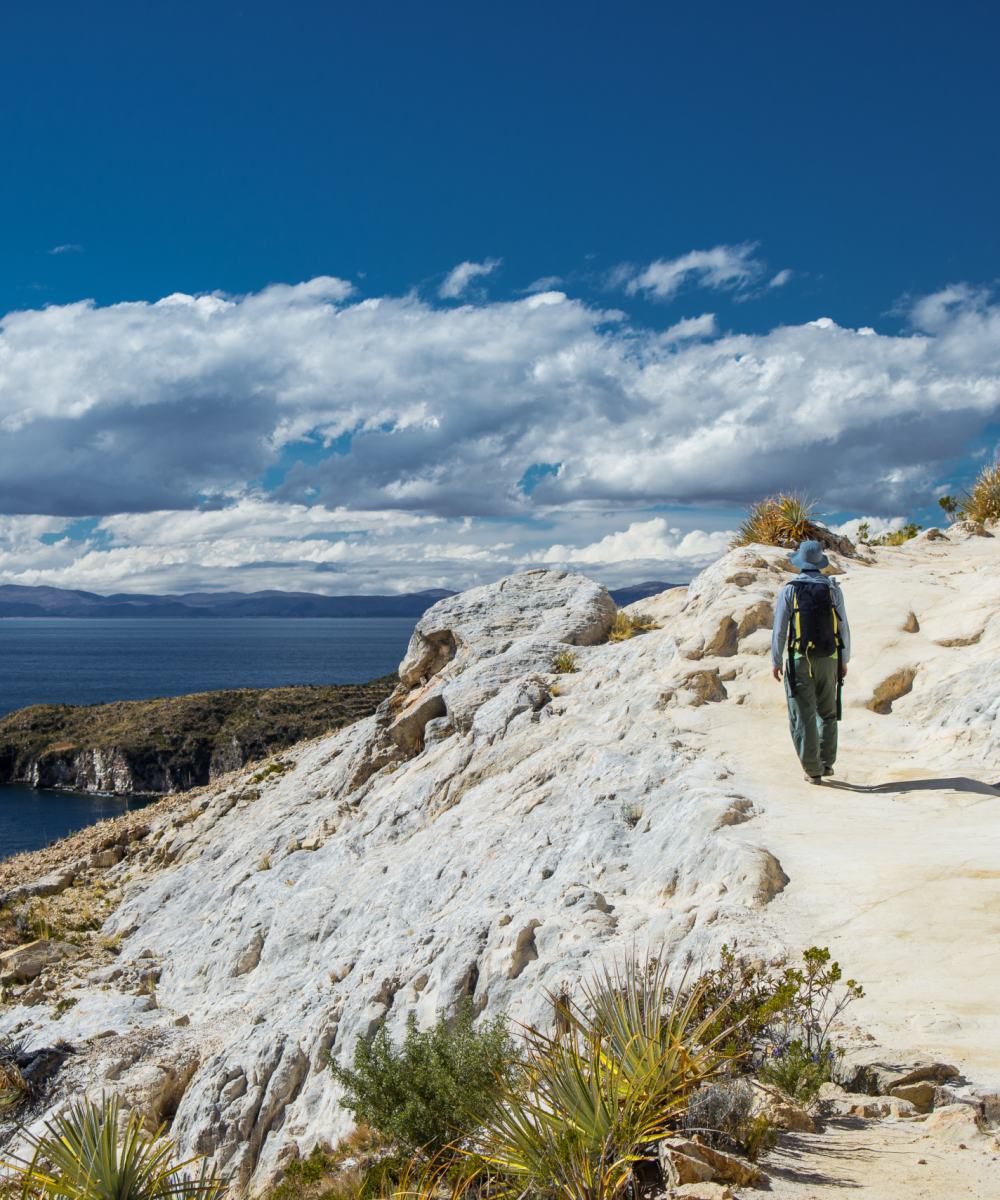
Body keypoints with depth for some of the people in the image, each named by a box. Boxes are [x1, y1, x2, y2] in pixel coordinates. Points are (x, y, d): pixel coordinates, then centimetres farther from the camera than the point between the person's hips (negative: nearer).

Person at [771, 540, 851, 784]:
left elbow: (779, 629, -5)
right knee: (827, 713, 18)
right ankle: (827, 762, 18)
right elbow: (843, 627, 2)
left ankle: (813, 770, -1)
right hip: (828, 659, 2)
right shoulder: (833, 589, 0)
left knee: (803, 716, 1)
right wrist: (844, 660, 12)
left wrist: (775, 661, 4)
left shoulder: (789, 590, -5)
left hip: (799, 660, -2)